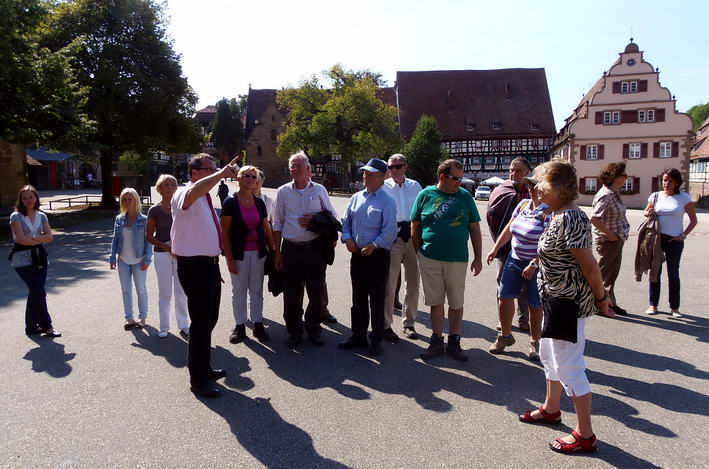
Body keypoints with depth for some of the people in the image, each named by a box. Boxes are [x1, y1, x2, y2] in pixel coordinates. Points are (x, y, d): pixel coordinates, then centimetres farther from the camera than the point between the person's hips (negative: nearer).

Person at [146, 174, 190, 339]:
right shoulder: (154, 210, -2)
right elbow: (149, 236, 1)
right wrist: (166, 246, -13)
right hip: (161, 254, -1)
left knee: (181, 292, 3)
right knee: (165, 293, 7)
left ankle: (184, 326, 14)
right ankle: (164, 327, 20)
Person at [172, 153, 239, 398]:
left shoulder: (206, 198, 14)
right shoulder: (184, 194, -13)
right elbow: (195, 190, -40)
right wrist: (221, 174, -41)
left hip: (209, 264, 9)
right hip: (194, 266, -9)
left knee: (209, 319, 20)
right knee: (201, 322, -3)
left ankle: (204, 368, 37)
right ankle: (197, 379, 12)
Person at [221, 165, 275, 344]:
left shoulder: (259, 203, 6)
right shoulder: (231, 203, -6)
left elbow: (267, 228, 12)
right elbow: (224, 232, -7)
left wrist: (273, 251, 6)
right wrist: (229, 258, -12)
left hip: (258, 253, 4)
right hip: (239, 254, -3)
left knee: (257, 290, 9)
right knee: (239, 291, 6)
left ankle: (258, 324, 18)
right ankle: (240, 326, 16)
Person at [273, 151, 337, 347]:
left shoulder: (319, 190, 5)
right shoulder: (283, 192, 6)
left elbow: (332, 215, 13)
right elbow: (277, 224, 9)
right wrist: (277, 252, 5)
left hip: (315, 248, 0)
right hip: (291, 248, 0)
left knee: (316, 291, 4)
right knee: (291, 292, 4)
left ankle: (313, 330, 21)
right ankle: (294, 331, 20)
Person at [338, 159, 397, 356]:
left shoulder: (387, 201, -8)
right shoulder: (356, 198, 10)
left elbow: (390, 231, -14)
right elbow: (346, 221, 15)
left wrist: (373, 245, -19)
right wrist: (347, 238, -2)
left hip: (377, 256, -6)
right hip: (357, 255, 6)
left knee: (377, 299, 3)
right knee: (358, 298, 15)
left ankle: (376, 340, 16)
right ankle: (358, 336, 28)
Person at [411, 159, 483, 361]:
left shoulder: (465, 196, 2)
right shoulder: (425, 195, 0)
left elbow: (475, 229, 4)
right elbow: (415, 228, 5)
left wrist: (478, 258, 2)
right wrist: (417, 254, 3)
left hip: (457, 259, 0)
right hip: (429, 259, 0)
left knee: (456, 303, 8)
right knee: (436, 301, 10)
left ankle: (454, 342, 23)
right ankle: (437, 342, 23)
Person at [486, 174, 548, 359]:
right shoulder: (523, 205, 5)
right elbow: (509, 228, 15)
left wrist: (533, 264, -22)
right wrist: (495, 249, 13)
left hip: (538, 265, -6)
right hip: (515, 259, 6)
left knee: (535, 305, 4)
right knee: (504, 296, 4)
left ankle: (534, 342, 23)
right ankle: (505, 335, 22)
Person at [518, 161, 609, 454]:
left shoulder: (569, 219, -23)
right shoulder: (558, 215, 8)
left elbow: (589, 265, -21)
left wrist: (599, 297, -12)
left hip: (569, 301, -11)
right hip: (556, 298, 11)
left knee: (568, 366, 0)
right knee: (549, 353, 24)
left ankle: (585, 435, 15)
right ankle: (551, 409, 44)